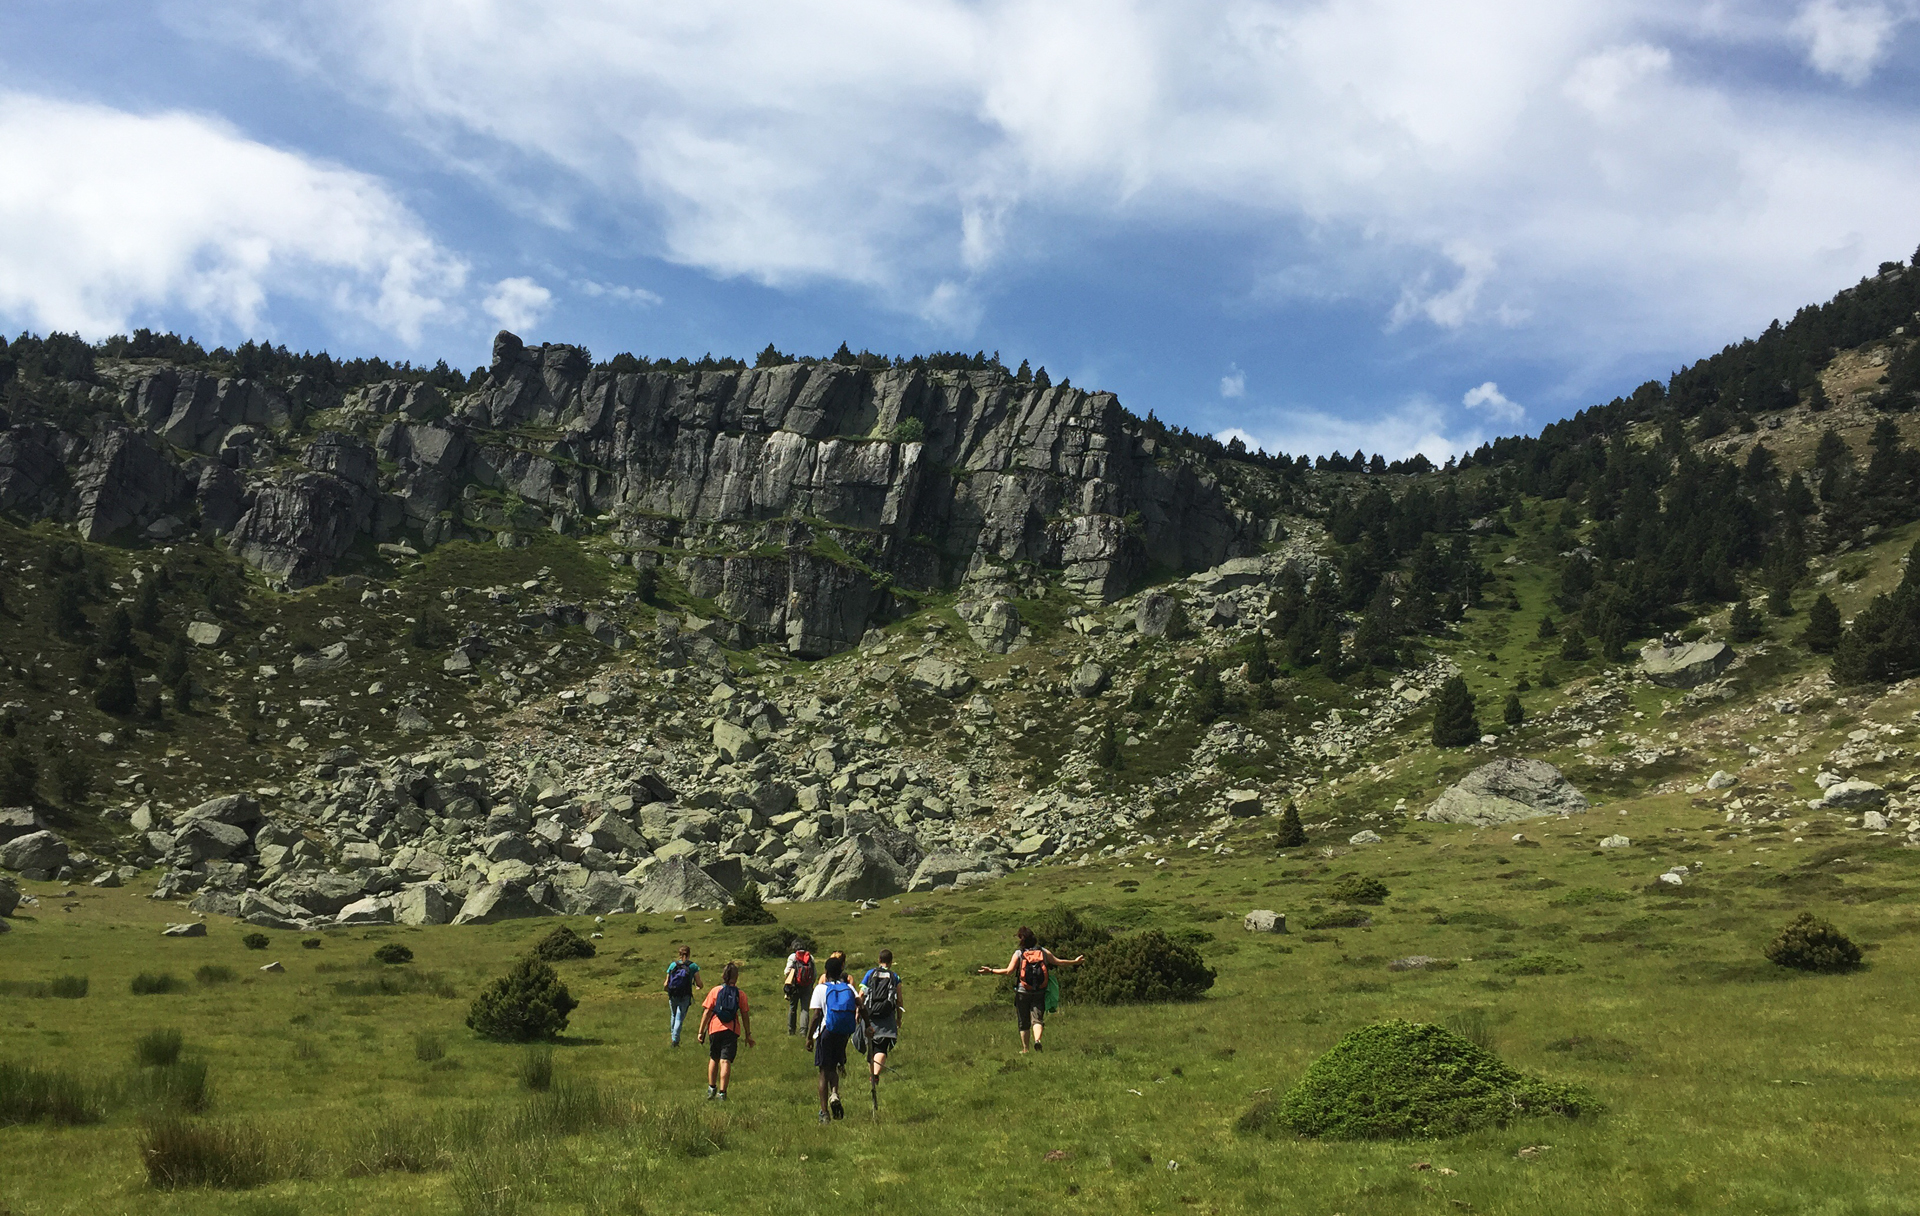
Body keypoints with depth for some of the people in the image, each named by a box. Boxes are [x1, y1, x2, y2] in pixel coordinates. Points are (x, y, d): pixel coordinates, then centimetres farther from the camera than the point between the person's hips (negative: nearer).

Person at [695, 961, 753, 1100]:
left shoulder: (715, 991, 3)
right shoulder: (741, 994, 3)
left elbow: (706, 1012, 1)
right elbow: (745, 1016, 5)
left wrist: (701, 1031, 6)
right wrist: (748, 1035, 12)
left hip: (715, 1030, 1)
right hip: (732, 1031, -1)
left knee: (713, 1059, 19)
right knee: (725, 1061, -3)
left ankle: (712, 1088, 22)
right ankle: (722, 1092, -8)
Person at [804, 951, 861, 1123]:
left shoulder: (820, 988, -3)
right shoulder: (848, 988, 6)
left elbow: (815, 1015, -10)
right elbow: (860, 1005, -8)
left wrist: (809, 1037, -3)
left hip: (825, 1033, -3)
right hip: (843, 1034, 3)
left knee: (824, 1071, 7)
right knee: (834, 1068, 19)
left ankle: (824, 1112, 6)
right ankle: (834, 1093, -11)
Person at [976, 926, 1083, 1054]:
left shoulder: (1018, 953, -5)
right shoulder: (1043, 951, 2)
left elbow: (1009, 971, -12)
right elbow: (1058, 962, 5)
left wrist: (991, 971, -4)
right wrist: (1075, 962, 18)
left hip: (1022, 993, -1)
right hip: (1040, 993, 1)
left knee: (1023, 1022, 11)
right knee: (1037, 1019, -1)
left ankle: (1024, 1049, 13)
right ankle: (1037, 1039, -28)